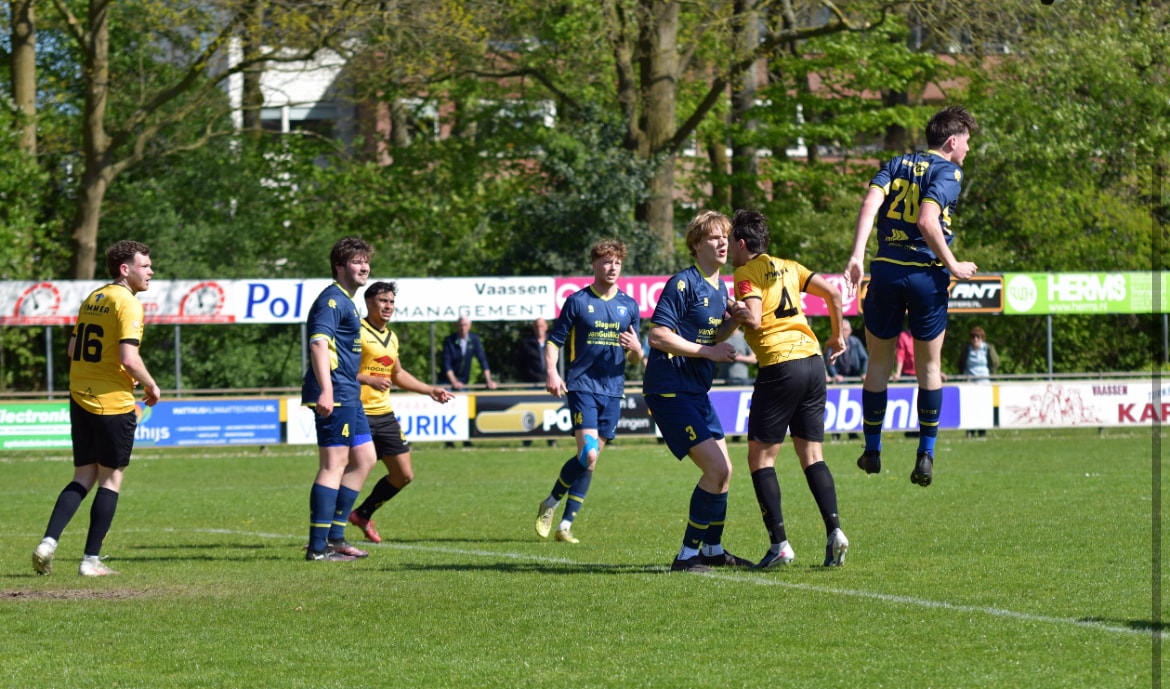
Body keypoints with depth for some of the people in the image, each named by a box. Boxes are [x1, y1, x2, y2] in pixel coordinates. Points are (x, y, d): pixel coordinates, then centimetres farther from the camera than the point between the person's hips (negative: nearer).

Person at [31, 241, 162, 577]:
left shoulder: (92, 299, 12)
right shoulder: (127, 303, -13)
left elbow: (73, 349, 18)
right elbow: (129, 359, -22)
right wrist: (151, 386, -6)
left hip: (80, 398, 7)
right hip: (114, 403, -7)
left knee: (83, 478, 12)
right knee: (111, 479, 4)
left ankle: (48, 543, -4)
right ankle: (91, 560, 5)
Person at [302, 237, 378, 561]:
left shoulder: (347, 302, 21)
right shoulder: (332, 299, -12)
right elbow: (319, 342, -25)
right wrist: (325, 390, -34)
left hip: (349, 394, 11)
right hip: (335, 394, -11)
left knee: (364, 459, 14)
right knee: (334, 465, -11)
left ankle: (335, 537, 17)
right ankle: (318, 547, -11)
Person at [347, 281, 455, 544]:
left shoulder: (391, 337, 18)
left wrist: (430, 390, 29)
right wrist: (368, 380, -27)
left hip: (384, 414, 8)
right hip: (359, 414, -8)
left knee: (404, 475, 8)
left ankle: (362, 514, 26)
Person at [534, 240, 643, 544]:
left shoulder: (629, 305, 11)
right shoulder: (577, 301, 0)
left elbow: (635, 359, 16)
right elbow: (553, 340, 2)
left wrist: (636, 348, -8)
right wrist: (551, 372, -15)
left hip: (613, 390, 4)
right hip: (582, 385, -4)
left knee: (590, 460, 5)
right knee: (588, 454, -18)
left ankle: (565, 525, 11)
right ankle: (550, 504, 4)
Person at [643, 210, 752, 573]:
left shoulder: (719, 288, 13)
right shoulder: (683, 283, -14)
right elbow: (657, 336, -21)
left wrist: (735, 319, 0)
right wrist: (709, 352, -17)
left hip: (696, 392, 9)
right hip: (669, 390, -9)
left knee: (722, 471, 12)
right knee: (716, 469, -15)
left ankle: (712, 549, 28)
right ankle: (688, 555, -7)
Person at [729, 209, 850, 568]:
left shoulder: (747, 273, -3)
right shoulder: (788, 267, 16)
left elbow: (753, 319, -17)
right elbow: (832, 293, 13)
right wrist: (838, 336, 24)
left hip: (779, 366, -7)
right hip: (813, 360, 7)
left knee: (760, 456, 2)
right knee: (811, 454, 11)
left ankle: (779, 543, -5)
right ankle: (834, 530, -4)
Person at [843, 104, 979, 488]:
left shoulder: (895, 166, 12)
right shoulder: (948, 172, -3)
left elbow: (870, 204, -6)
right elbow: (927, 221, -18)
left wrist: (856, 257, -13)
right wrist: (953, 267, -10)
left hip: (886, 271, 3)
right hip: (927, 276, -3)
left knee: (879, 362, 16)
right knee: (929, 366, 11)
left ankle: (872, 450, 21)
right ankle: (926, 456, 6)